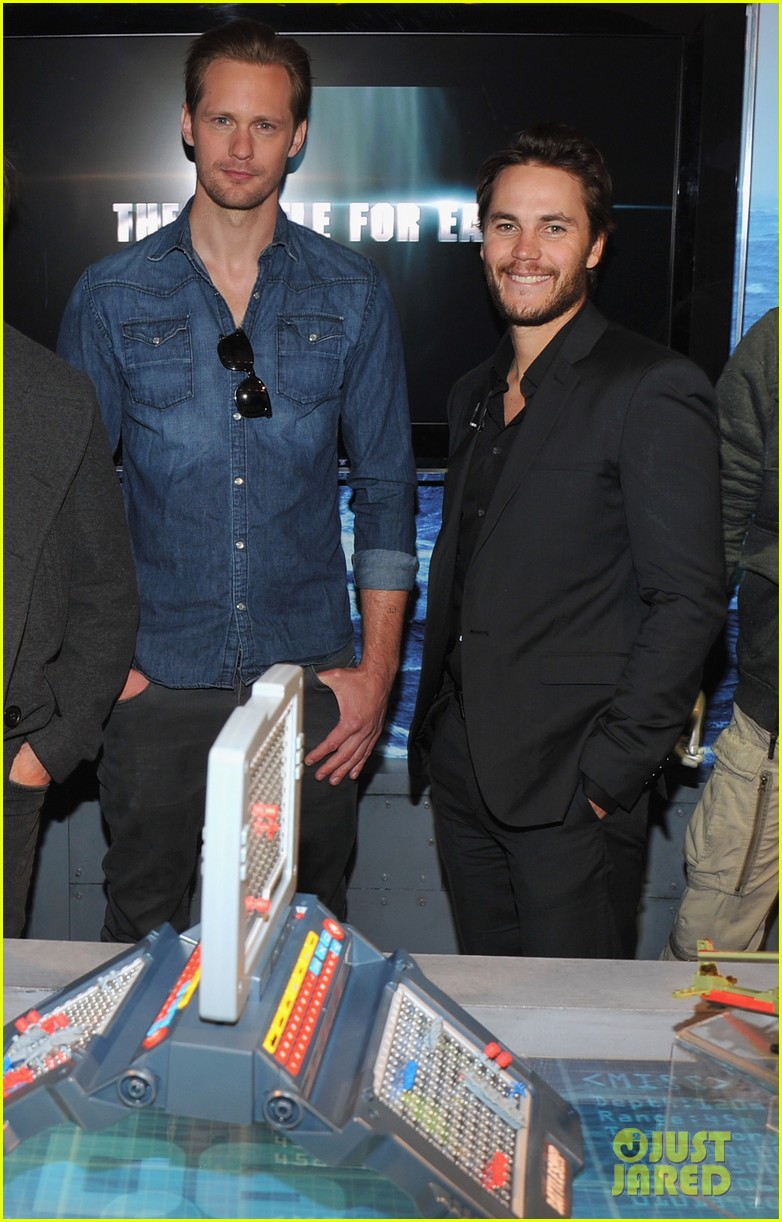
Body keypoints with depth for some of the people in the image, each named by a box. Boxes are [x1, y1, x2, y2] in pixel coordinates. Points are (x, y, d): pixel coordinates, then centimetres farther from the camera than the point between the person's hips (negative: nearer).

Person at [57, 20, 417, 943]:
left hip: (311, 682, 0)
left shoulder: (352, 296, 3)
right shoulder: (112, 296, 2)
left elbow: (385, 486, 4)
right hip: (158, 682, 0)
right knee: (140, 933, 11)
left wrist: (377, 669, -1)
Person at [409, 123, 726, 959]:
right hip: (462, 773, 7)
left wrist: (610, 771, -16)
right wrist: (431, 727, 12)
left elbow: (688, 601, -14)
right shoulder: (475, 394, 14)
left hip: (571, 792, -6)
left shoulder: (652, 389, -10)